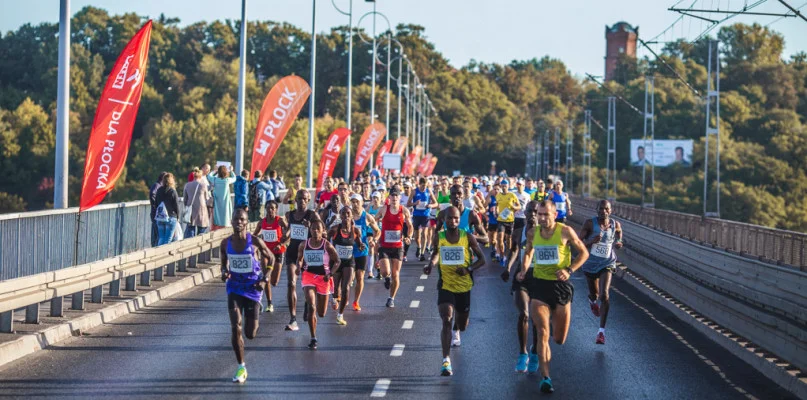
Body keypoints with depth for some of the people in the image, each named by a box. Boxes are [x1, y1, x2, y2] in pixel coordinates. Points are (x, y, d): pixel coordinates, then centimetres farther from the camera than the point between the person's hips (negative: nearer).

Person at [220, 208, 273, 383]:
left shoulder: (255, 242, -12)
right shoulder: (226, 244, -4)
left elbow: (270, 258, 3)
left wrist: (264, 279, -8)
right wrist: (224, 272, -9)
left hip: (252, 289, -1)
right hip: (234, 289, 1)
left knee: (250, 334, 4)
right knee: (235, 329, -12)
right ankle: (241, 368, 1)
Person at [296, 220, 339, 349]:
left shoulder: (327, 245, -9)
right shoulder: (304, 245, -3)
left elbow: (337, 261, 0)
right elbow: (299, 258, 11)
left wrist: (330, 273, -15)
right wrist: (299, 267, -11)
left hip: (323, 278, 0)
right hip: (308, 276, 0)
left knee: (321, 313, 10)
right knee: (311, 307, -18)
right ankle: (313, 338, -10)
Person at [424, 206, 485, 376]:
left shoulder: (468, 238, -7)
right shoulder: (438, 237, -3)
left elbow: (482, 259, -1)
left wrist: (469, 269, -19)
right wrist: (431, 264, -6)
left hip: (464, 286, 1)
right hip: (445, 285, -1)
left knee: (462, 325, 17)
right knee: (447, 321, -20)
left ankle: (456, 330, 58)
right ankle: (446, 361, -23)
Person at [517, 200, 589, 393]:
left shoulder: (565, 231, -9)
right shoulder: (533, 233, 2)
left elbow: (584, 253, 0)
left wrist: (569, 270, -14)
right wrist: (524, 270, 3)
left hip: (560, 285, -1)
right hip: (539, 285, 1)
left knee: (559, 339, 8)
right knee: (543, 333, -12)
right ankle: (545, 378, -13)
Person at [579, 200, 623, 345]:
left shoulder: (615, 225, -5)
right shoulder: (590, 224, -12)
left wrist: (618, 243, -6)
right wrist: (591, 241, -32)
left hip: (607, 264, -1)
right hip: (590, 264, 1)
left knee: (604, 295, -19)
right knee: (594, 294, 19)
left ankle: (602, 331, -15)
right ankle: (592, 300, 62)